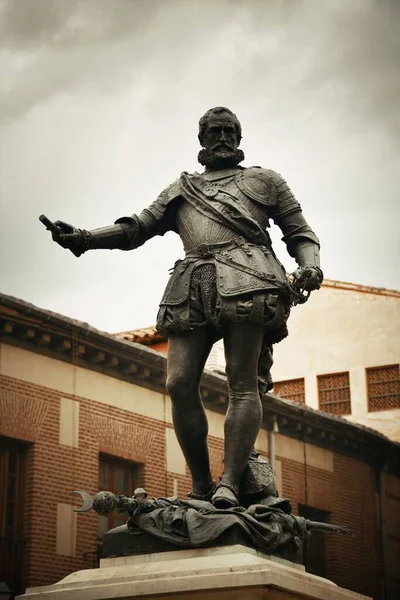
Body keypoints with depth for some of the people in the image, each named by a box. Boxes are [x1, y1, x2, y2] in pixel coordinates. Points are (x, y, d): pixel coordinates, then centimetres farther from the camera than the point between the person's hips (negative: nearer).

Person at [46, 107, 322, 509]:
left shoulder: (263, 180, 24)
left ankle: (229, 484, -22)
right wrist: (82, 238, 11)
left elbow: (300, 234, 19)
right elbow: (137, 228, 25)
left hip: (245, 280, -3)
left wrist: (309, 266, -4)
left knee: (242, 383, -15)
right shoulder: (181, 189, 32)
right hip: (192, 288, 3)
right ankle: (200, 485, -4)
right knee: (179, 384, -11)